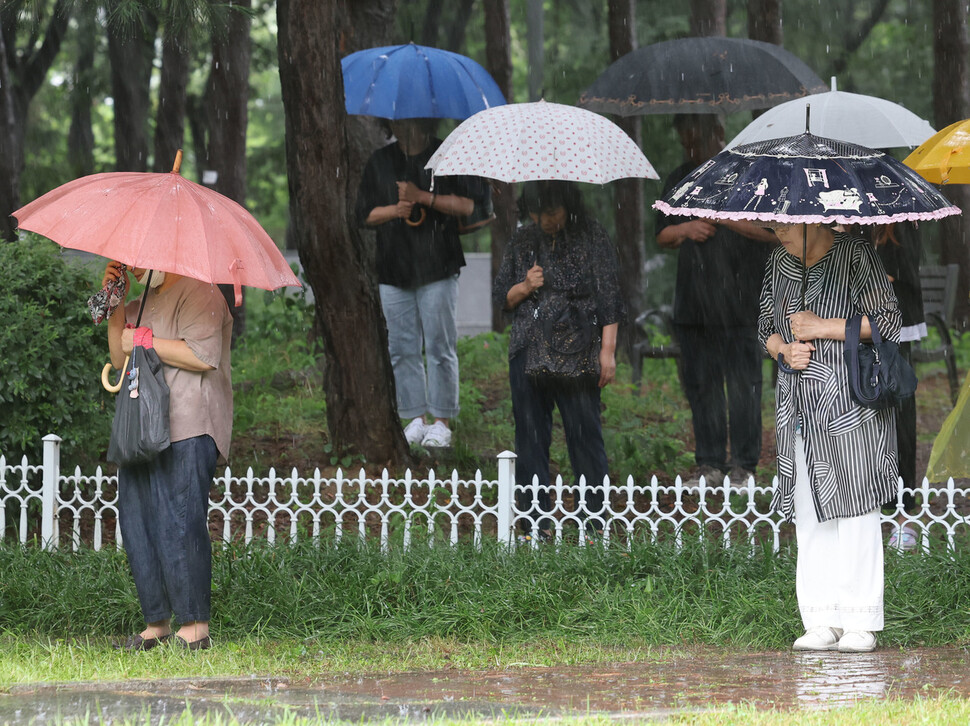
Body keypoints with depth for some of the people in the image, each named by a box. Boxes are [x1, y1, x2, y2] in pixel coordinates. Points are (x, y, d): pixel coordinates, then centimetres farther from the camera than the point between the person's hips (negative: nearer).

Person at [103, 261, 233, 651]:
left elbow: (202, 356, -18)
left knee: (178, 524, -13)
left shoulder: (198, 293, -5)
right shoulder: (142, 305, 24)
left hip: (187, 431, -10)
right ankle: (156, 624, 11)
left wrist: (143, 342, -12)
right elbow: (120, 359, 19)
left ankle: (195, 628, -11)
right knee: (137, 523, 6)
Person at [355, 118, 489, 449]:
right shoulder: (380, 161, 13)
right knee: (402, 349, 2)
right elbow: (365, 214, 13)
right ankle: (415, 419, 9)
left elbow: (469, 204, -4)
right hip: (393, 269, 4)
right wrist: (395, 209, -6)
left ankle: (441, 422, 2)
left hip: (437, 266, -4)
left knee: (440, 347, -4)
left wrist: (424, 197, -13)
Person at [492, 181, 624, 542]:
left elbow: (609, 296, 0)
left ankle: (595, 521, 2)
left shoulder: (591, 237, 1)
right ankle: (535, 522, 9)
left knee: (584, 432, -4)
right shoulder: (522, 241, 11)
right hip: (528, 354, 4)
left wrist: (607, 350, -6)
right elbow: (500, 296, 17)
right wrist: (525, 288, -6)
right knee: (531, 436, 3)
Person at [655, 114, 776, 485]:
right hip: (693, 303, 5)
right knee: (700, 384, 6)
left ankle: (744, 464, 2)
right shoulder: (679, 179, 17)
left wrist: (726, 219, -16)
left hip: (739, 301, -5)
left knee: (742, 382, -4)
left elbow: (777, 231, -6)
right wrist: (685, 229, -3)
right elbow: (662, 235, 20)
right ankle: (710, 463, 13)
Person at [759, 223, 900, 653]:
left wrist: (821, 328, -12)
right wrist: (784, 350, -2)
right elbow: (765, 325, 20)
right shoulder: (779, 265, 13)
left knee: (856, 509, -5)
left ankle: (860, 622, -1)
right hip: (799, 407, 6)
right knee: (808, 516, 4)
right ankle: (822, 622, 8)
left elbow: (888, 321, -8)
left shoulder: (855, 255, -5)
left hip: (850, 403, -6)